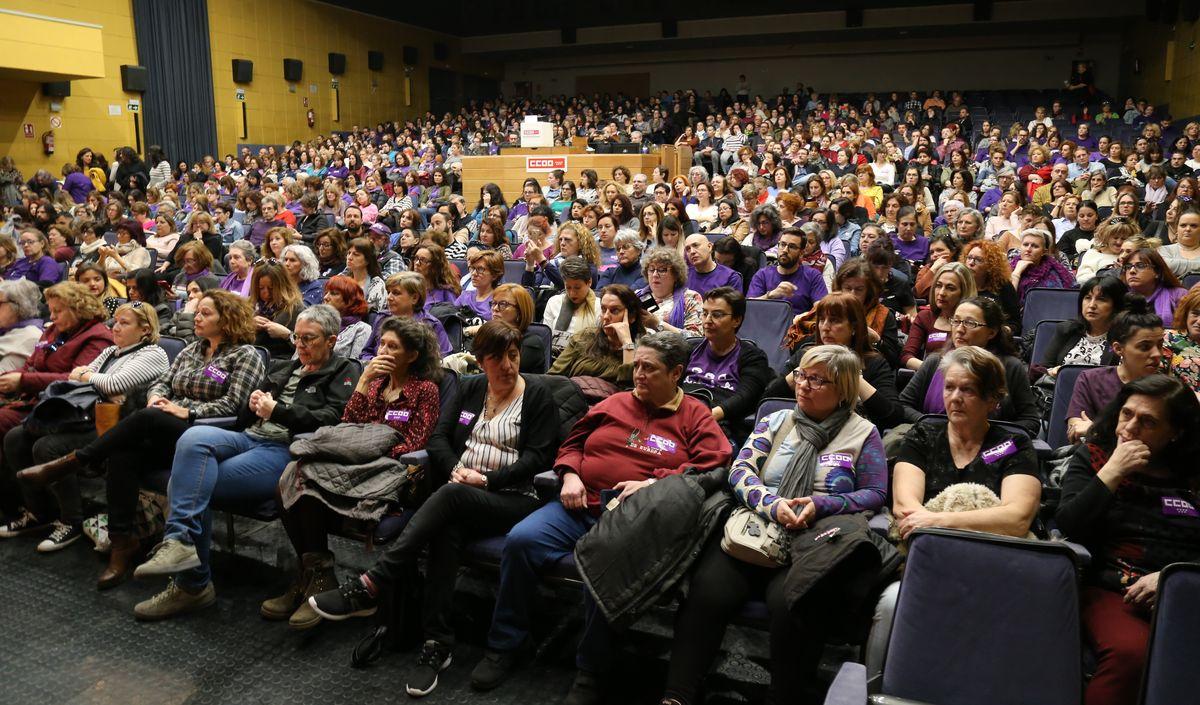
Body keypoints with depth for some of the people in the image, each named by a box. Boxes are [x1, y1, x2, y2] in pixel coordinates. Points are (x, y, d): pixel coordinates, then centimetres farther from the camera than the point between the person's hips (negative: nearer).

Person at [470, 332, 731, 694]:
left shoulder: (695, 416, 9)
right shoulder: (614, 403, 20)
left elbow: (712, 465, -5)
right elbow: (572, 443, 26)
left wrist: (654, 483, -15)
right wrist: (570, 474, 4)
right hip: (579, 506, 5)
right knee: (520, 540, -18)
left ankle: (590, 671, -11)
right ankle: (503, 646, -1)